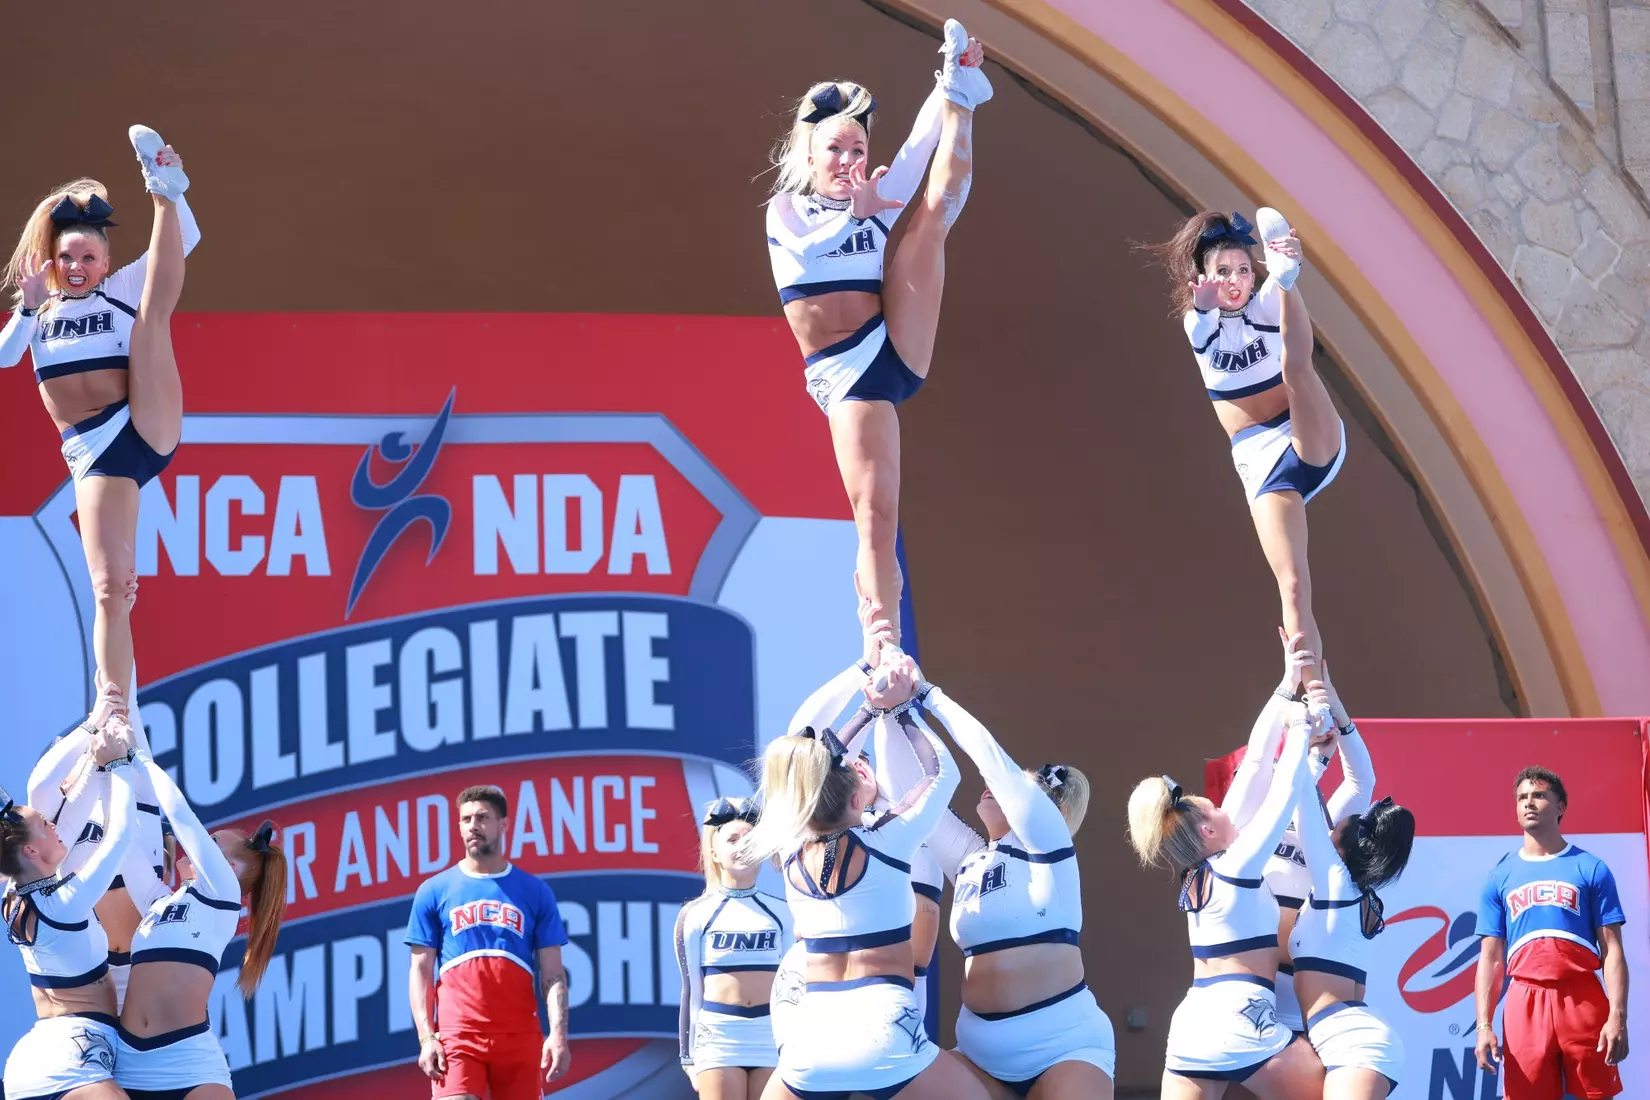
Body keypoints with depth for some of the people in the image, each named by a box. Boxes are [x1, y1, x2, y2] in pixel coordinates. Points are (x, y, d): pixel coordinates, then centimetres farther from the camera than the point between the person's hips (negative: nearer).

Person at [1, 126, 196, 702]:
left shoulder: (122, 289, 12)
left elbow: (186, 241, 1)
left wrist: (173, 194, -14)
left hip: (148, 429, -1)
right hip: (95, 454, 1)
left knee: (155, 306, -12)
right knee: (109, 588, -11)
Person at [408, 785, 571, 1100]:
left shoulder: (535, 892, 10)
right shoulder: (434, 891, 9)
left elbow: (552, 974, 7)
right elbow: (421, 971, 7)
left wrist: (558, 1034, -8)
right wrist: (426, 1037, -6)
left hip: (519, 1036, 1)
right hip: (456, 1035, -1)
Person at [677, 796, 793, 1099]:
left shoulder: (781, 913, 8)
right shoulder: (696, 915, 2)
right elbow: (691, 989, 4)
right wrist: (689, 1056, 4)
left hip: (772, 1036, 2)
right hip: (718, 1037, -2)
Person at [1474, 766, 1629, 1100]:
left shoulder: (1590, 869, 6)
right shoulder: (1500, 877, 13)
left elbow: (1612, 950, 2)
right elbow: (1490, 959, 11)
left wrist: (1618, 1017, -10)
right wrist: (1484, 1025, -1)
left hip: (1583, 1000, -2)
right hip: (1525, 1005, 2)